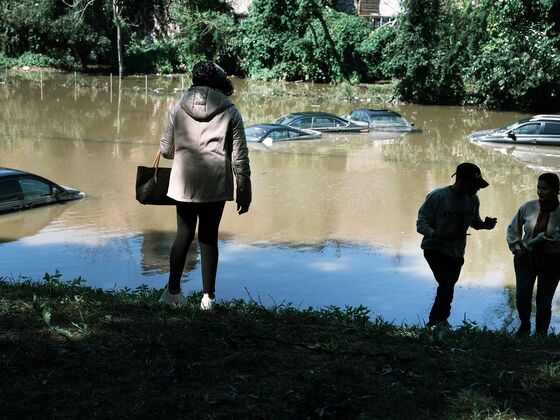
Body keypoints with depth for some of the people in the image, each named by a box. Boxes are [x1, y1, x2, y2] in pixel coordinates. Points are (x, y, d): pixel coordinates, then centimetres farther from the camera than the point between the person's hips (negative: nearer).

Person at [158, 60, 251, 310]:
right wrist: (244, 192, 4)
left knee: (184, 234, 12)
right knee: (209, 237, 8)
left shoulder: (179, 109, 4)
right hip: (216, 184, -1)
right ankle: (208, 296, 11)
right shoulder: (230, 113, -1)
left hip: (184, 182, 1)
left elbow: (166, 150, 8)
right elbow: (240, 158, -2)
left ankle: (172, 290, 16)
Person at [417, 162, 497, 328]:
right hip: (435, 249, -6)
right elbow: (421, 224, -20)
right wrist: (443, 236, -36)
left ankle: (434, 323, 35)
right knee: (446, 285, -21)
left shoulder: (473, 199, -4)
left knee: (447, 287, 16)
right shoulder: (437, 197, -21)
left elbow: (474, 221, 12)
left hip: (456, 253, 6)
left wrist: (485, 224, -13)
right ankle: (439, 321, -5)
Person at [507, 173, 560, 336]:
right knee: (522, 297, -2)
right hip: (526, 257, 2)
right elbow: (513, 228, 9)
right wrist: (516, 249, 3)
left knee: (544, 302, 3)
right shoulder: (528, 207, -6)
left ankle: (541, 334, 23)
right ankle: (525, 326, 28)